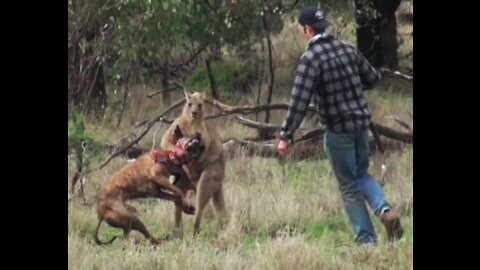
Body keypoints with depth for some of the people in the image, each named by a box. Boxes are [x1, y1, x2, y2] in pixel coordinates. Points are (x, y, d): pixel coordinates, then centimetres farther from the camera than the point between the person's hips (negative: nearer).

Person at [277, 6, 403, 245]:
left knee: (349, 185, 7)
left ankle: (366, 239, 7)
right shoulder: (348, 48, 3)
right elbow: (373, 79, 10)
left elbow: (299, 100, -20)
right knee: (362, 174, 22)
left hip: (337, 130, -5)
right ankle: (384, 209, -2)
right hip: (361, 123, 5)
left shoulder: (310, 58, -15)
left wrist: (286, 136, -16)